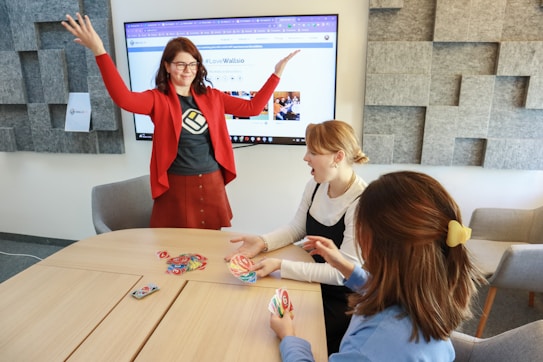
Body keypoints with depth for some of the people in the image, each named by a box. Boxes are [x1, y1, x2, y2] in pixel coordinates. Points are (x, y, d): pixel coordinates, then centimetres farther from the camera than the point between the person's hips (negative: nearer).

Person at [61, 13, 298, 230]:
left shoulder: (211, 97, 8)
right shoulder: (158, 99, -4)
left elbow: (252, 108, 7)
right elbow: (124, 99, -24)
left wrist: (277, 73, 4)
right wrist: (99, 51, -34)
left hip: (212, 184, 4)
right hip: (176, 187, -3)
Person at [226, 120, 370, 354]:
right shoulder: (315, 186, -5)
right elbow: (296, 228, 8)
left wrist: (281, 266, -30)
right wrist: (263, 242, -10)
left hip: (343, 299, -6)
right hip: (313, 281, 6)